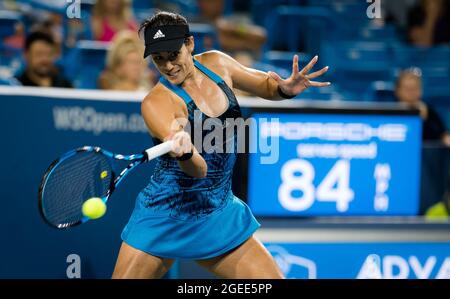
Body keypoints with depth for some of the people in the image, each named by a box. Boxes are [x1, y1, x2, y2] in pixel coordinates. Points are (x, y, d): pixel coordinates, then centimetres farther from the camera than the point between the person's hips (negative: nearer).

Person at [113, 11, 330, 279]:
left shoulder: (216, 64, -1)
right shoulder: (156, 103, -19)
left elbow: (265, 84, 17)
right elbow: (198, 170, -29)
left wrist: (285, 89, -6)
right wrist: (184, 153, -51)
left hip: (220, 215, 5)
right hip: (164, 217, -4)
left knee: (272, 277, -5)